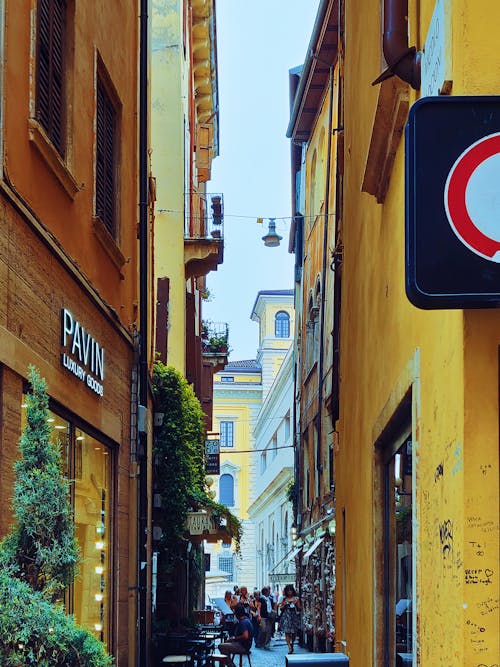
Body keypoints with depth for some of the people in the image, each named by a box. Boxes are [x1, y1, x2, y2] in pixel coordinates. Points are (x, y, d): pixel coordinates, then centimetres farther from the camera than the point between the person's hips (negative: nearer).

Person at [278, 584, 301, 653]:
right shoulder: (284, 599, 8)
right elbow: (281, 608, 11)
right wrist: (284, 605, -7)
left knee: (294, 632, 5)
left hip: (294, 616, 0)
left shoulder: (296, 598, 6)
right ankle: (289, 647, -16)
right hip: (286, 617, 0)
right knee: (287, 632, -12)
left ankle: (292, 644, 27)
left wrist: (296, 604, -10)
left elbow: (299, 609, 7)